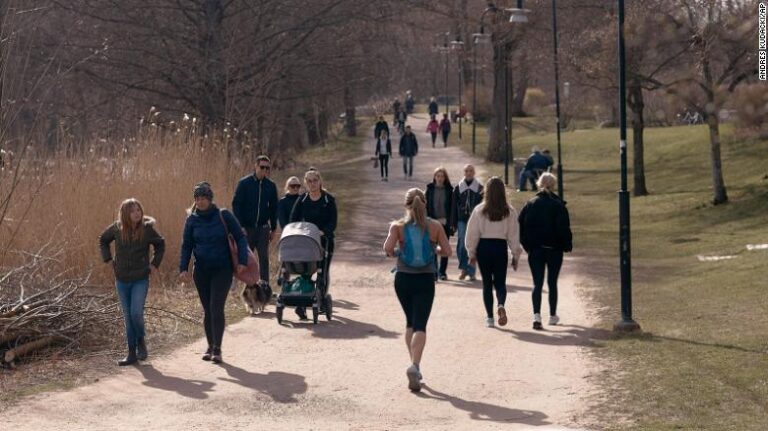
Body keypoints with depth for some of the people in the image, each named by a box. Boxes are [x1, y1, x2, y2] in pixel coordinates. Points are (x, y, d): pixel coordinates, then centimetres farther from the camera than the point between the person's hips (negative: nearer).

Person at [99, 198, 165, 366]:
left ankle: (141, 340, 15)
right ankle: (132, 354, 14)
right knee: (128, 317, 6)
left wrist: (155, 263, 2)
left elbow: (160, 244, 9)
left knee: (136, 313, -15)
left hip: (140, 279, -2)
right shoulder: (117, 228, -6)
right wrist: (108, 259, 6)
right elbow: (103, 240, 14)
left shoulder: (147, 228, -9)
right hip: (122, 280, 2)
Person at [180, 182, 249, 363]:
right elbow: (186, 245, 6)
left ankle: (217, 349, -11)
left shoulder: (223, 216, -7)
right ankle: (210, 346, 20)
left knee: (216, 308, -13)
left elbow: (240, 238, -2)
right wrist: (183, 268, -4)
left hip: (222, 270, -3)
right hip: (201, 271, 3)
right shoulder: (192, 219, 1)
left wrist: (242, 261, -12)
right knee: (207, 310, 9)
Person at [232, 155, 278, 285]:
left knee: (264, 259, 1)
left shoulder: (271, 186, 5)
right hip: (247, 228, -2)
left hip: (263, 228, 2)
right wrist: (240, 227, -12)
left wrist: (274, 229, 11)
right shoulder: (244, 183, -4)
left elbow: (273, 208, 13)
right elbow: (236, 205, -5)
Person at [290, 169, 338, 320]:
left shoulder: (329, 199, -2)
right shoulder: (302, 200, 5)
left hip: (325, 240, -1)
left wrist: (324, 232, -24)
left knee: (323, 271, 7)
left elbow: (333, 221, -8)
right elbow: (293, 219, 4)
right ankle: (301, 305, -16)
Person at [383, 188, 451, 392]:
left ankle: (414, 365, 23)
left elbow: (388, 248, -18)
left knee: (410, 322, 20)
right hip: (425, 280, -1)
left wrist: (394, 253, 4)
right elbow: (447, 251, -3)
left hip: (403, 279, 1)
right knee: (420, 325, -4)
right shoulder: (434, 226, -2)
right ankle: (415, 365, -25)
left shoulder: (398, 226, -4)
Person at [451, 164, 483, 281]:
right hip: (462, 221, 0)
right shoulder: (458, 188, 7)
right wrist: (453, 223, 4)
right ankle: (464, 268, 5)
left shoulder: (480, 188, 5)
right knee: (462, 245, -9)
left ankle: (471, 272, 8)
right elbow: (454, 207, 8)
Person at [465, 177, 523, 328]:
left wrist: (472, 253, 9)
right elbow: (514, 235, -1)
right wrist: (515, 256, 7)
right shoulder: (509, 211, -4)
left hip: (484, 247, 0)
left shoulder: (479, 210, -5)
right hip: (501, 247, 0)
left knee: (487, 283, 10)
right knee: (500, 282, 10)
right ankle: (501, 305, -20)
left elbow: (472, 233, -1)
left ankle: (489, 317, 10)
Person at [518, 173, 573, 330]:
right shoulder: (558, 205, -7)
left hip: (535, 251, 1)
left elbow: (521, 226, 0)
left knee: (537, 284, 0)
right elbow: (564, 228, -12)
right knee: (552, 283, 13)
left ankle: (537, 315, -19)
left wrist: (527, 245, 8)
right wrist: (567, 245, -1)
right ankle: (553, 316, 21)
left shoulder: (530, 204, 1)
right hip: (554, 250, -1)